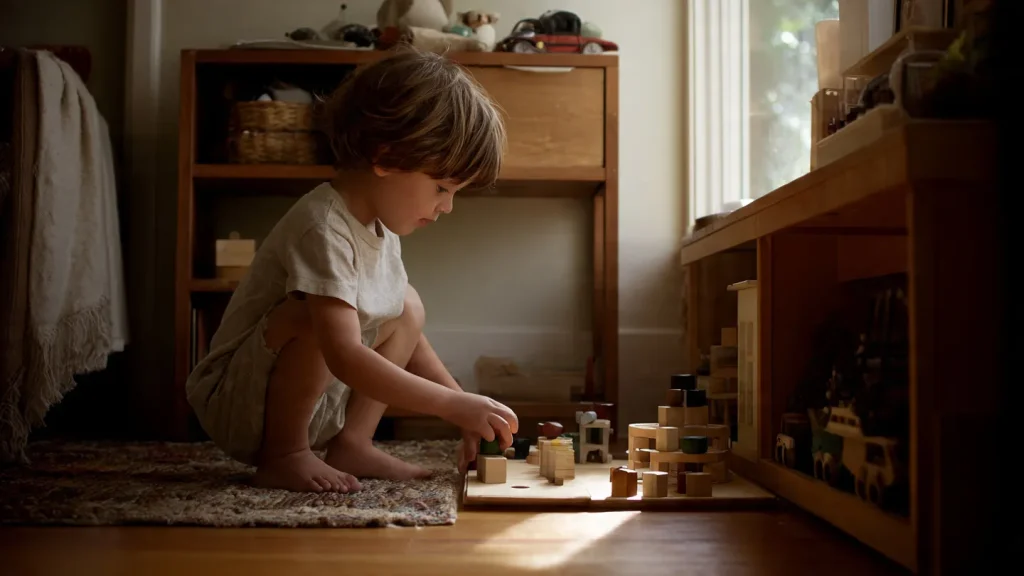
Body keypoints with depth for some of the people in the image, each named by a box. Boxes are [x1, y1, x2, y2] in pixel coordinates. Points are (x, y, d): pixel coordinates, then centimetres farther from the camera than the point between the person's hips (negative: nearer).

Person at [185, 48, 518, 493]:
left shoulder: (379, 227, 3)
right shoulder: (323, 227, -26)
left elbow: (408, 338, 11)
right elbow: (345, 356, -35)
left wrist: (467, 414, 2)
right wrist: (453, 405, -32)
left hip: (310, 401, 9)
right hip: (234, 402, -9)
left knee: (408, 309, 3)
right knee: (314, 316, -34)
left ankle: (351, 442, 0)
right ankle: (282, 455, -14)